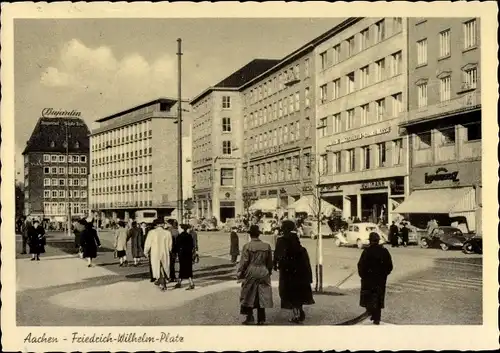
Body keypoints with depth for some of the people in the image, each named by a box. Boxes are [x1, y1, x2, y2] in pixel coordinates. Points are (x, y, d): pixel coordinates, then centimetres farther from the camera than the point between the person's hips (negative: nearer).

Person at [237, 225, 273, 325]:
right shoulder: (267, 246, 2)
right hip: (263, 273, 3)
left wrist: (239, 274, 1)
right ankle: (261, 319, 11)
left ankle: (250, 317, 7)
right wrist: (268, 272, 22)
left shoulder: (247, 246, -10)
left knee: (249, 296, 9)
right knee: (262, 296, 8)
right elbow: (270, 262, 9)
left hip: (251, 273, -3)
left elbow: (244, 262, -9)